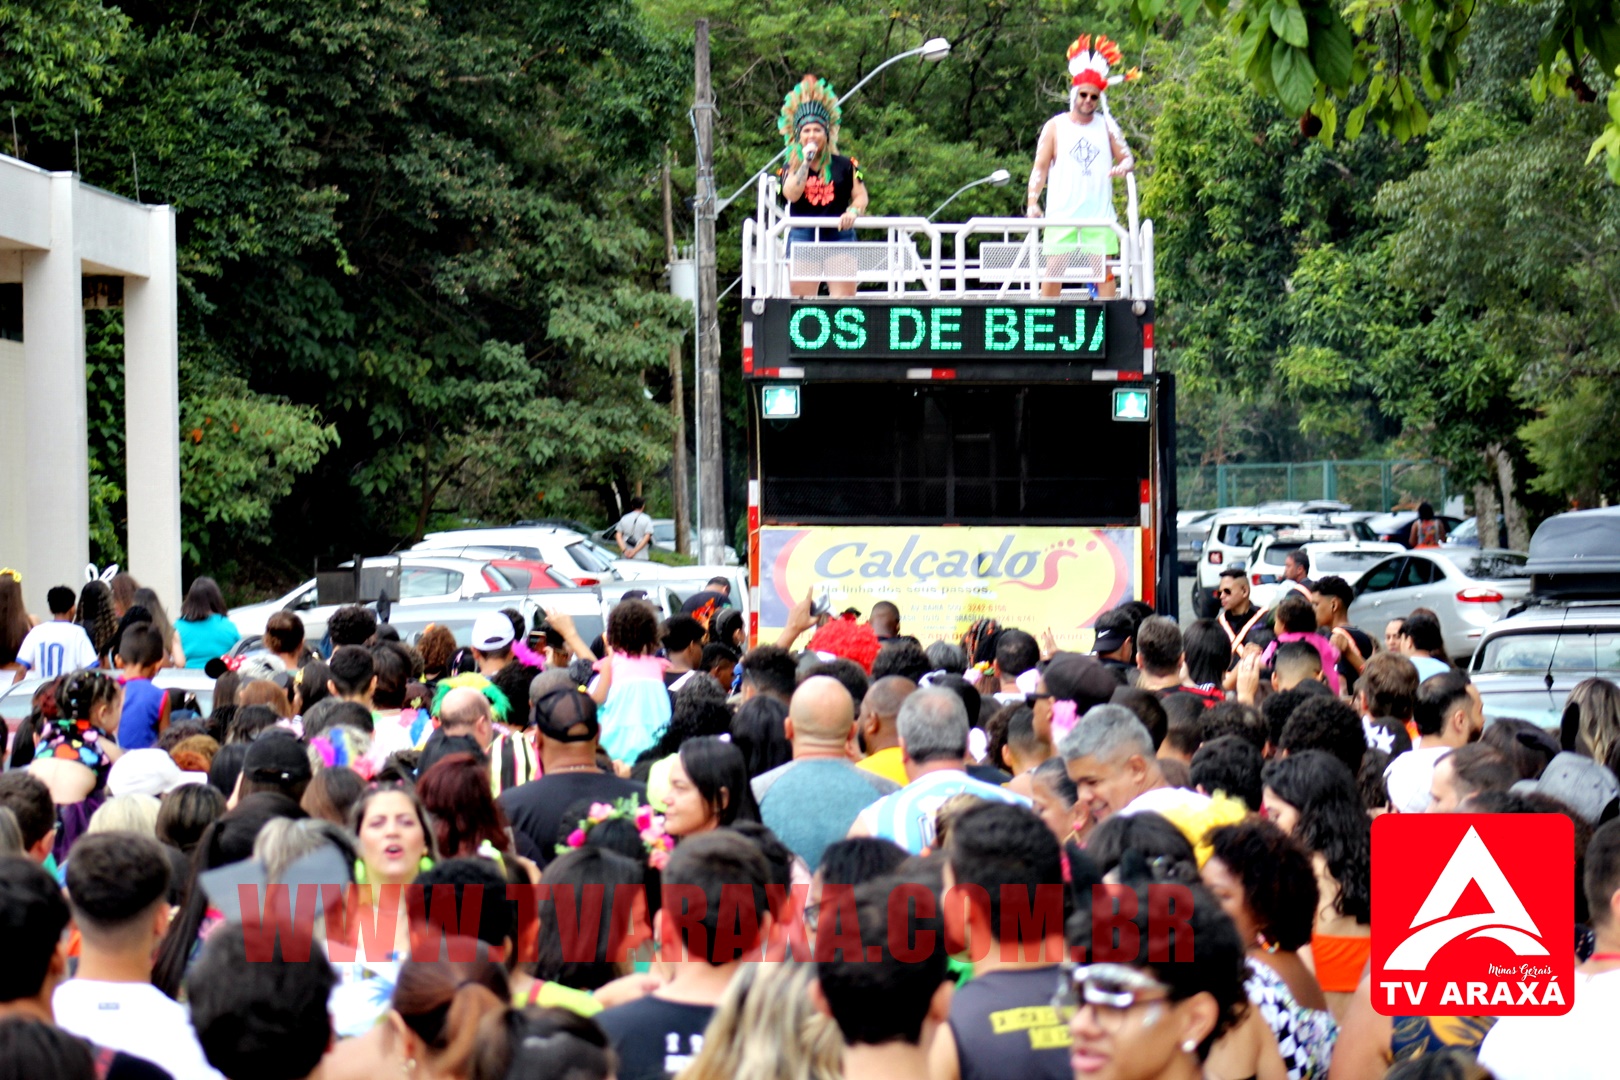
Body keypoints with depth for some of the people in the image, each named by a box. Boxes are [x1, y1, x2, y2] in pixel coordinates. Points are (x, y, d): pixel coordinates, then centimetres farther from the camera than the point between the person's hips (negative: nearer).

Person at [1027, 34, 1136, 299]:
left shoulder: (1107, 126, 10)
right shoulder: (1055, 126, 6)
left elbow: (1127, 158, 12)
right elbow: (1040, 167, 3)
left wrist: (1123, 167, -13)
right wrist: (1033, 202, -9)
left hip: (1099, 215, 1)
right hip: (1061, 214, -1)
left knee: (1103, 269, -2)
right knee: (1054, 269, -4)